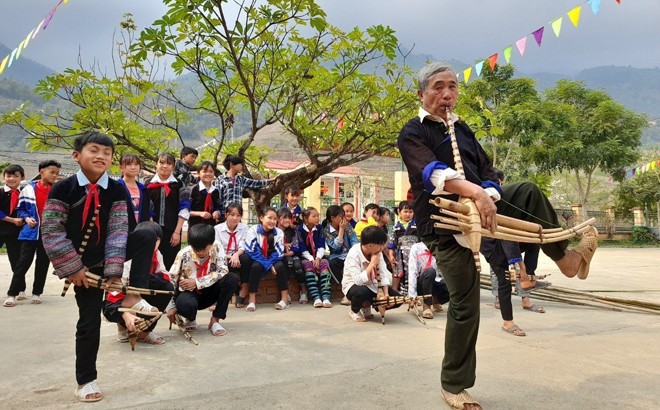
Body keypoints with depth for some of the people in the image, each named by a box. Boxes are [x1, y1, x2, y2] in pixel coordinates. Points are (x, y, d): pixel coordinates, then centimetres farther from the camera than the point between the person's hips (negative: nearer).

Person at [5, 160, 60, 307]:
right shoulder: (29, 188, 0)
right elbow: (20, 208, 7)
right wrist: (26, 218, -10)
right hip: (31, 231, -1)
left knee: (43, 264, 9)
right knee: (23, 262, -2)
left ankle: (37, 293, 21)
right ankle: (11, 294, 7)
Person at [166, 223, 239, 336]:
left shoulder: (217, 247, -15)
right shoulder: (184, 254, -18)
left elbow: (223, 271, -20)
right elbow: (171, 280, -10)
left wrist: (197, 282, -25)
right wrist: (171, 307, -13)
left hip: (208, 291, 2)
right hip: (188, 292, -2)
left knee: (232, 278, -25)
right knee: (186, 304, -39)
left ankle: (215, 319, -13)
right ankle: (191, 319, 2)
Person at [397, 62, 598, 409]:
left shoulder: (461, 129, 15)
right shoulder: (413, 133, -7)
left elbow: (487, 171, 8)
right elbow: (433, 172, -26)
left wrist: (487, 199, -14)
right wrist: (475, 192, -41)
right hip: (445, 226, -6)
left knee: (529, 193, -7)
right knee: (464, 305, -3)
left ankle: (565, 258, 9)